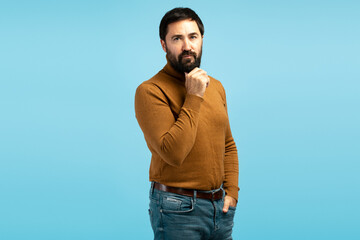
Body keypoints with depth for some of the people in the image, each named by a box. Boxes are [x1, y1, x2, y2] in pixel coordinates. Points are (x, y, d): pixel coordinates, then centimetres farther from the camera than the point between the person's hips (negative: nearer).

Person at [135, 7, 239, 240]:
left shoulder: (215, 87, 10)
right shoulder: (151, 91, -13)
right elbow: (173, 152, -23)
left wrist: (232, 191, 5)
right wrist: (194, 98, -19)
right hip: (178, 210, -6)